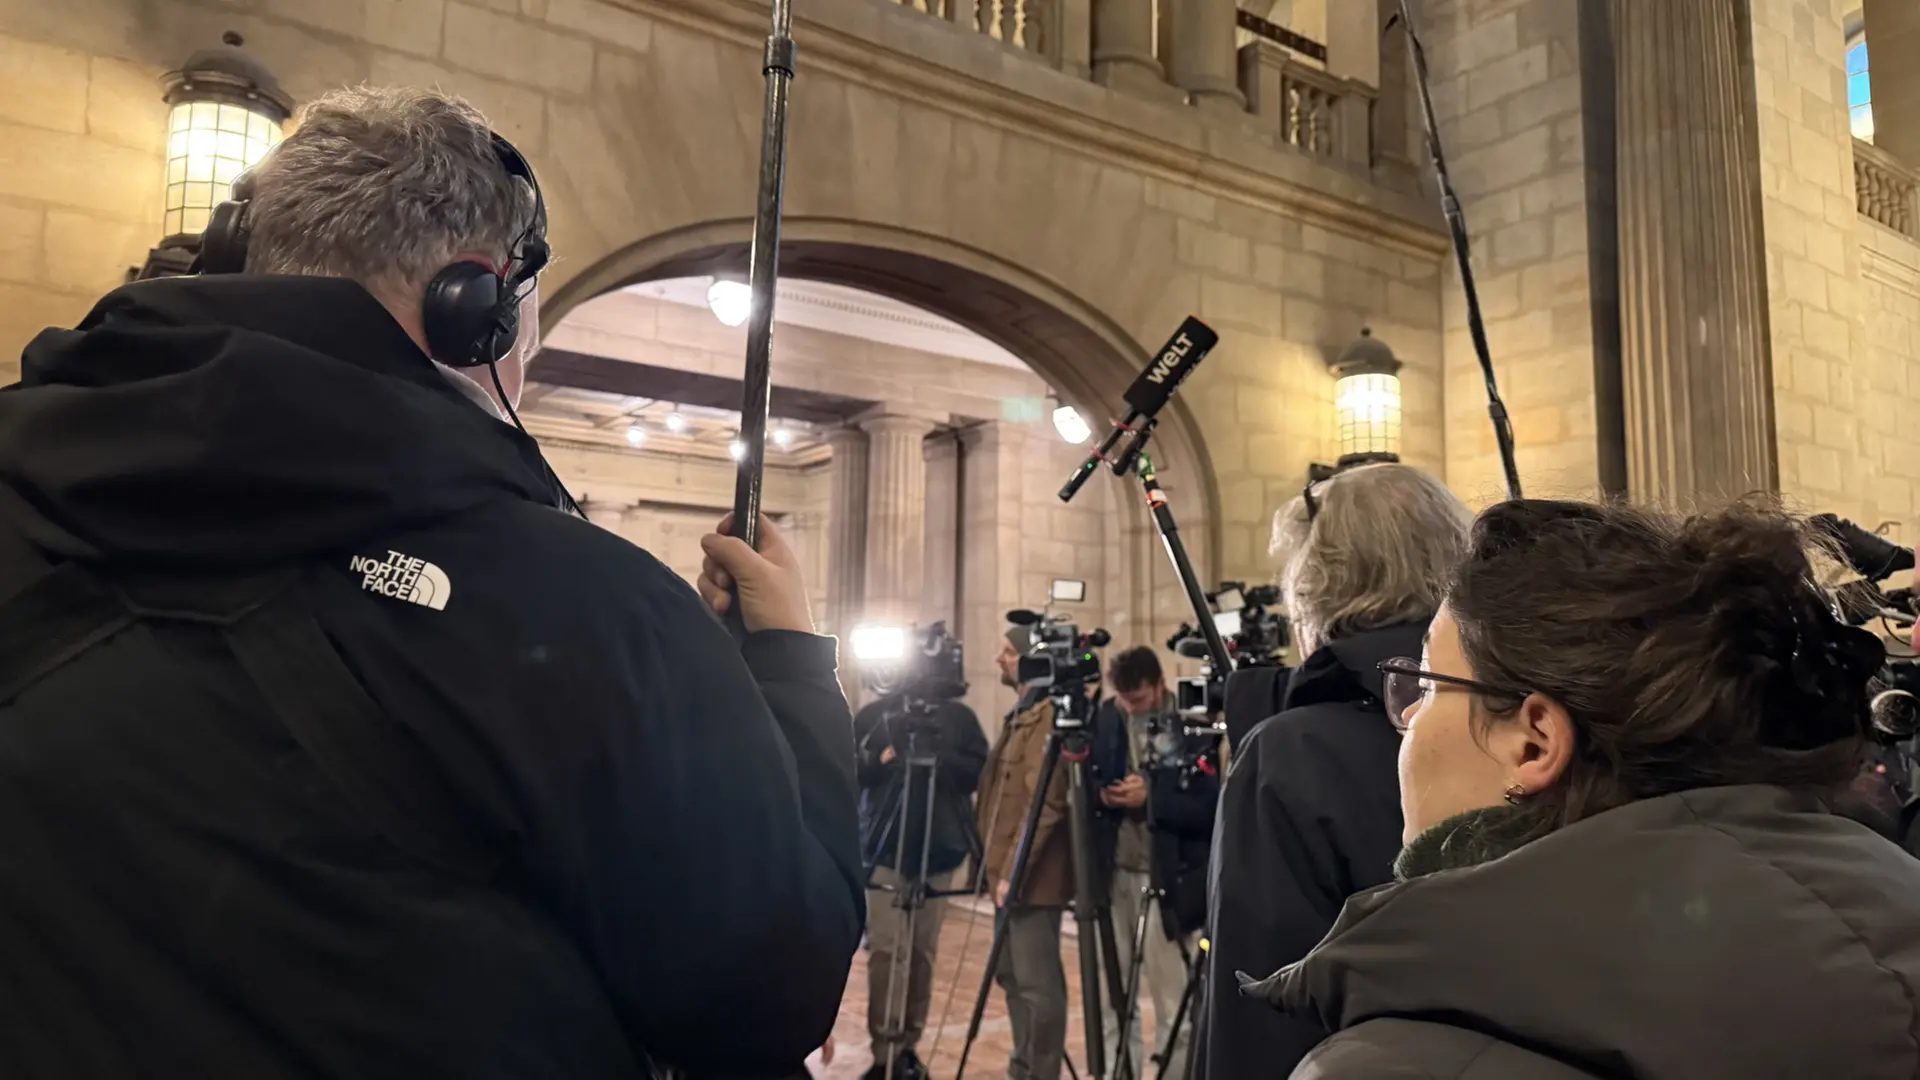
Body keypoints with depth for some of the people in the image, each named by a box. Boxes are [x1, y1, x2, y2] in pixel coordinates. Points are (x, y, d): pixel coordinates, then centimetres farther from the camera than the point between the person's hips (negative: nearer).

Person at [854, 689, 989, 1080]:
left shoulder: (959, 717, 7)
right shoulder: (874, 714, 6)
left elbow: (980, 771, 0)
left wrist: (942, 758, -16)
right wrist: (880, 759, -15)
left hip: (938, 850, 1)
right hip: (885, 850, -1)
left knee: (923, 951, 4)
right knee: (886, 949, -7)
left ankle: (908, 1045, 16)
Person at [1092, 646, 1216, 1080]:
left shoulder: (1194, 727, -10)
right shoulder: (1106, 719, 5)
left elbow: (1212, 808, -13)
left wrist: (1151, 798, -21)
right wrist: (1099, 794, -9)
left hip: (1168, 881, -4)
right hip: (1113, 874, 4)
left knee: (1172, 1007, 4)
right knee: (1110, 1000, 11)